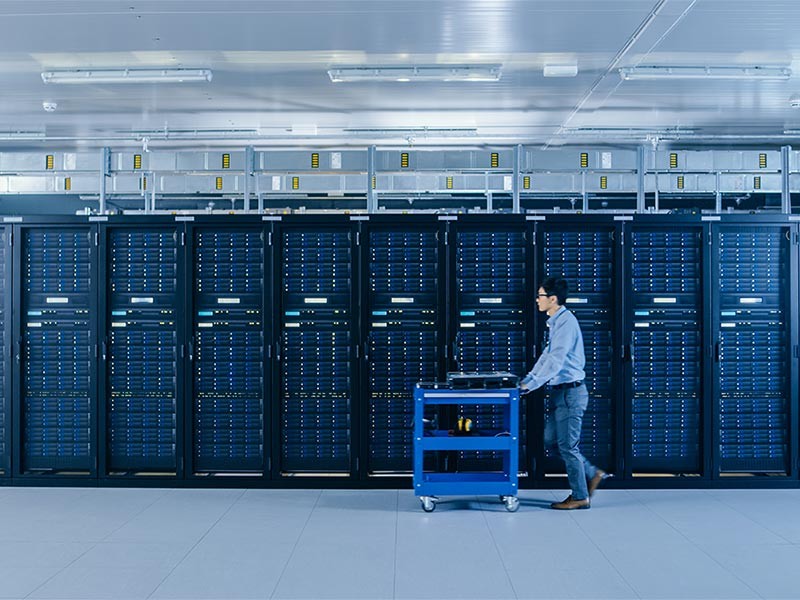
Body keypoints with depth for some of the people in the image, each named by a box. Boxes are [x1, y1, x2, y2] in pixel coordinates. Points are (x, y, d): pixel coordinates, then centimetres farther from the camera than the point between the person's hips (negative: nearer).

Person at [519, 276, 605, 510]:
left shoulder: (566, 322, -18)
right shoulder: (555, 322, 12)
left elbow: (555, 360, -24)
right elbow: (546, 356, 19)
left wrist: (532, 385, -21)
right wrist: (527, 379, 12)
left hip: (571, 391, -10)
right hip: (561, 391, 10)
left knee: (567, 445, -1)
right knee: (551, 440, 15)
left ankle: (580, 497, 11)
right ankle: (592, 474, 24)